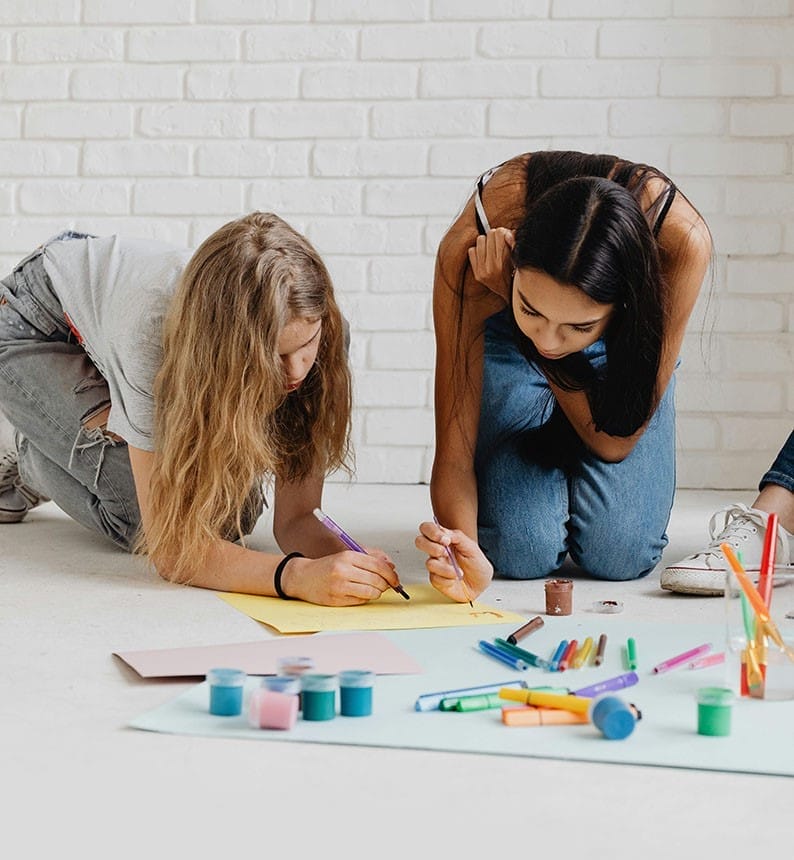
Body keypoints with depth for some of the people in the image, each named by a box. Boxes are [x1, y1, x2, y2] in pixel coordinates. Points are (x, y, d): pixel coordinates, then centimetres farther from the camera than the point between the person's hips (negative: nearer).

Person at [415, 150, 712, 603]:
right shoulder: (471, 248, -40)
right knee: (522, 554, -16)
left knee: (621, 555, -16)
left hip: (620, 344, 0)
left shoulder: (680, 240, -39)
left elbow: (615, 442, -29)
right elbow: (453, 451, -32)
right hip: (503, 335, 0)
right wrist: (461, 548, -52)